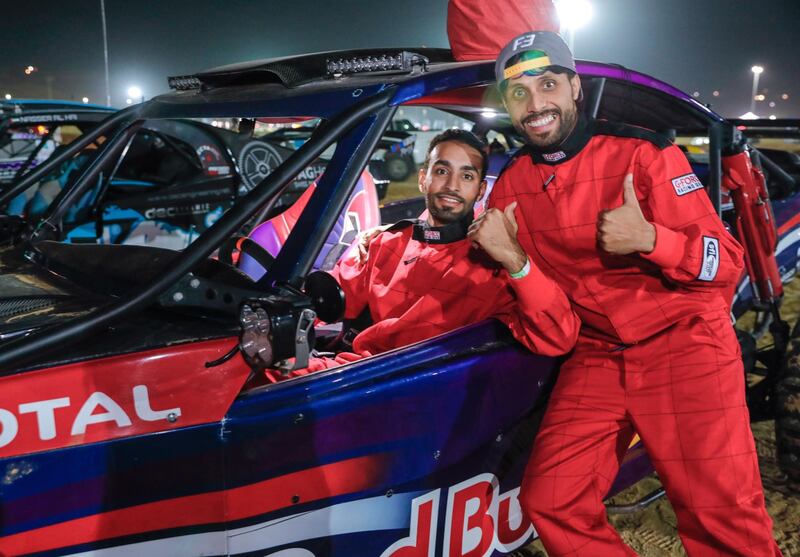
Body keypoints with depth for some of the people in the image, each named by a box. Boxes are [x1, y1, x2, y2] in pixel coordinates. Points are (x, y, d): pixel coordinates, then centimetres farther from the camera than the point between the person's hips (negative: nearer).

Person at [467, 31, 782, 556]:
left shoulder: (643, 152, -8)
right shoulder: (512, 184, 4)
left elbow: (727, 262, -9)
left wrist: (649, 238, -27)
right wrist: (504, 256, -9)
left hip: (684, 345, -4)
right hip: (597, 354, 4)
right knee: (551, 502, -3)